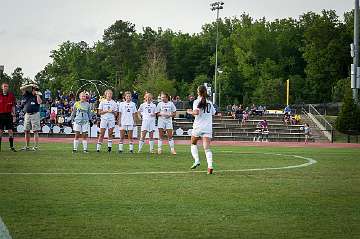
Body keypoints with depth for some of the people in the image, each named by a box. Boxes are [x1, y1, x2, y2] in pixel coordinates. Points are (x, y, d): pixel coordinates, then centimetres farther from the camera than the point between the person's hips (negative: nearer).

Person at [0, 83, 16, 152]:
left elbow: (13, 106, 9)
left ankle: (11, 146, 3)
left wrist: (14, 115, 3)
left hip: (9, 115, 0)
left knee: (10, 130, -1)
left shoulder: (11, 95, 6)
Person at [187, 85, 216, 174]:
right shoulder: (209, 103, 11)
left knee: (193, 143, 22)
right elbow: (213, 113, 19)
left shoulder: (197, 102, -5)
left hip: (198, 126, -3)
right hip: (208, 127, 3)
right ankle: (210, 165, -22)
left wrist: (190, 112, -1)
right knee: (207, 148, -6)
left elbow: (196, 112, -20)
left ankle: (197, 160, 7)